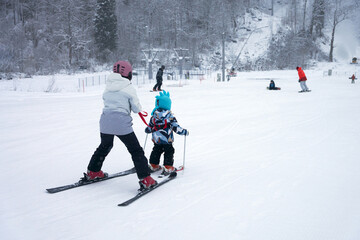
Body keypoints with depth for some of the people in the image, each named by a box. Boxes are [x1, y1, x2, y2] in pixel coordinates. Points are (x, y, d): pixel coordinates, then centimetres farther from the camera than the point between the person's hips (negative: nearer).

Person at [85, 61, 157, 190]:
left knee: (105, 146, 29)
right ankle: (145, 179, -3)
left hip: (105, 122, 6)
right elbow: (137, 109, -1)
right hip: (122, 124, -6)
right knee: (136, 151, 2)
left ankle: (92, 172, 40)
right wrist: (138, 107, 21)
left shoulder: (108, 87, 10)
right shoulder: (129, 88, -5)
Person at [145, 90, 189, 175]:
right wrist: (184, 132, 0)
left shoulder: (154, 116, -3)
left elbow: (149, 128, 5)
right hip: (167, 140, -4)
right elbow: (176, 127, -14)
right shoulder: (170, 116, -13)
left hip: (156, 140, 4)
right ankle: (168, 168, 5)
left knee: (156, 151, 20)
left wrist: (147, 130, 28)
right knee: (169, 152, 8)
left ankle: (154, 166, 28)